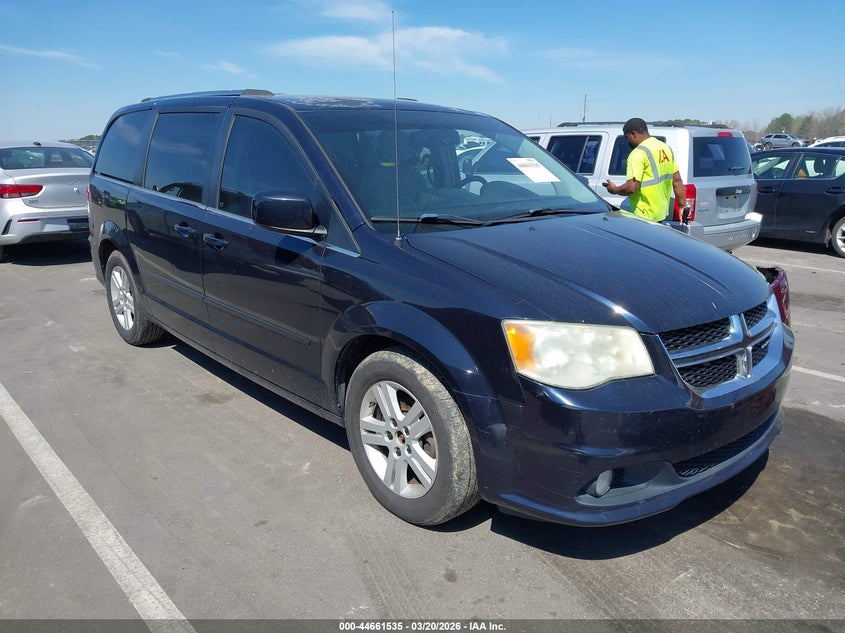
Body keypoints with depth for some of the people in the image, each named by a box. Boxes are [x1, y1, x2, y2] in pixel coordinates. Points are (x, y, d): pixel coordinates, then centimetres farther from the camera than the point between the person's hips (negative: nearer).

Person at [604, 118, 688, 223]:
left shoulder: (638, 153, -17)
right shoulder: (666, 148, 11)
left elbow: (632, 187, -25)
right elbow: (677, 181, 12)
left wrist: (614, 190, -5)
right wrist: (683, 206, 15)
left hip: (645, 216, -9)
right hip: (662, 213, 9)